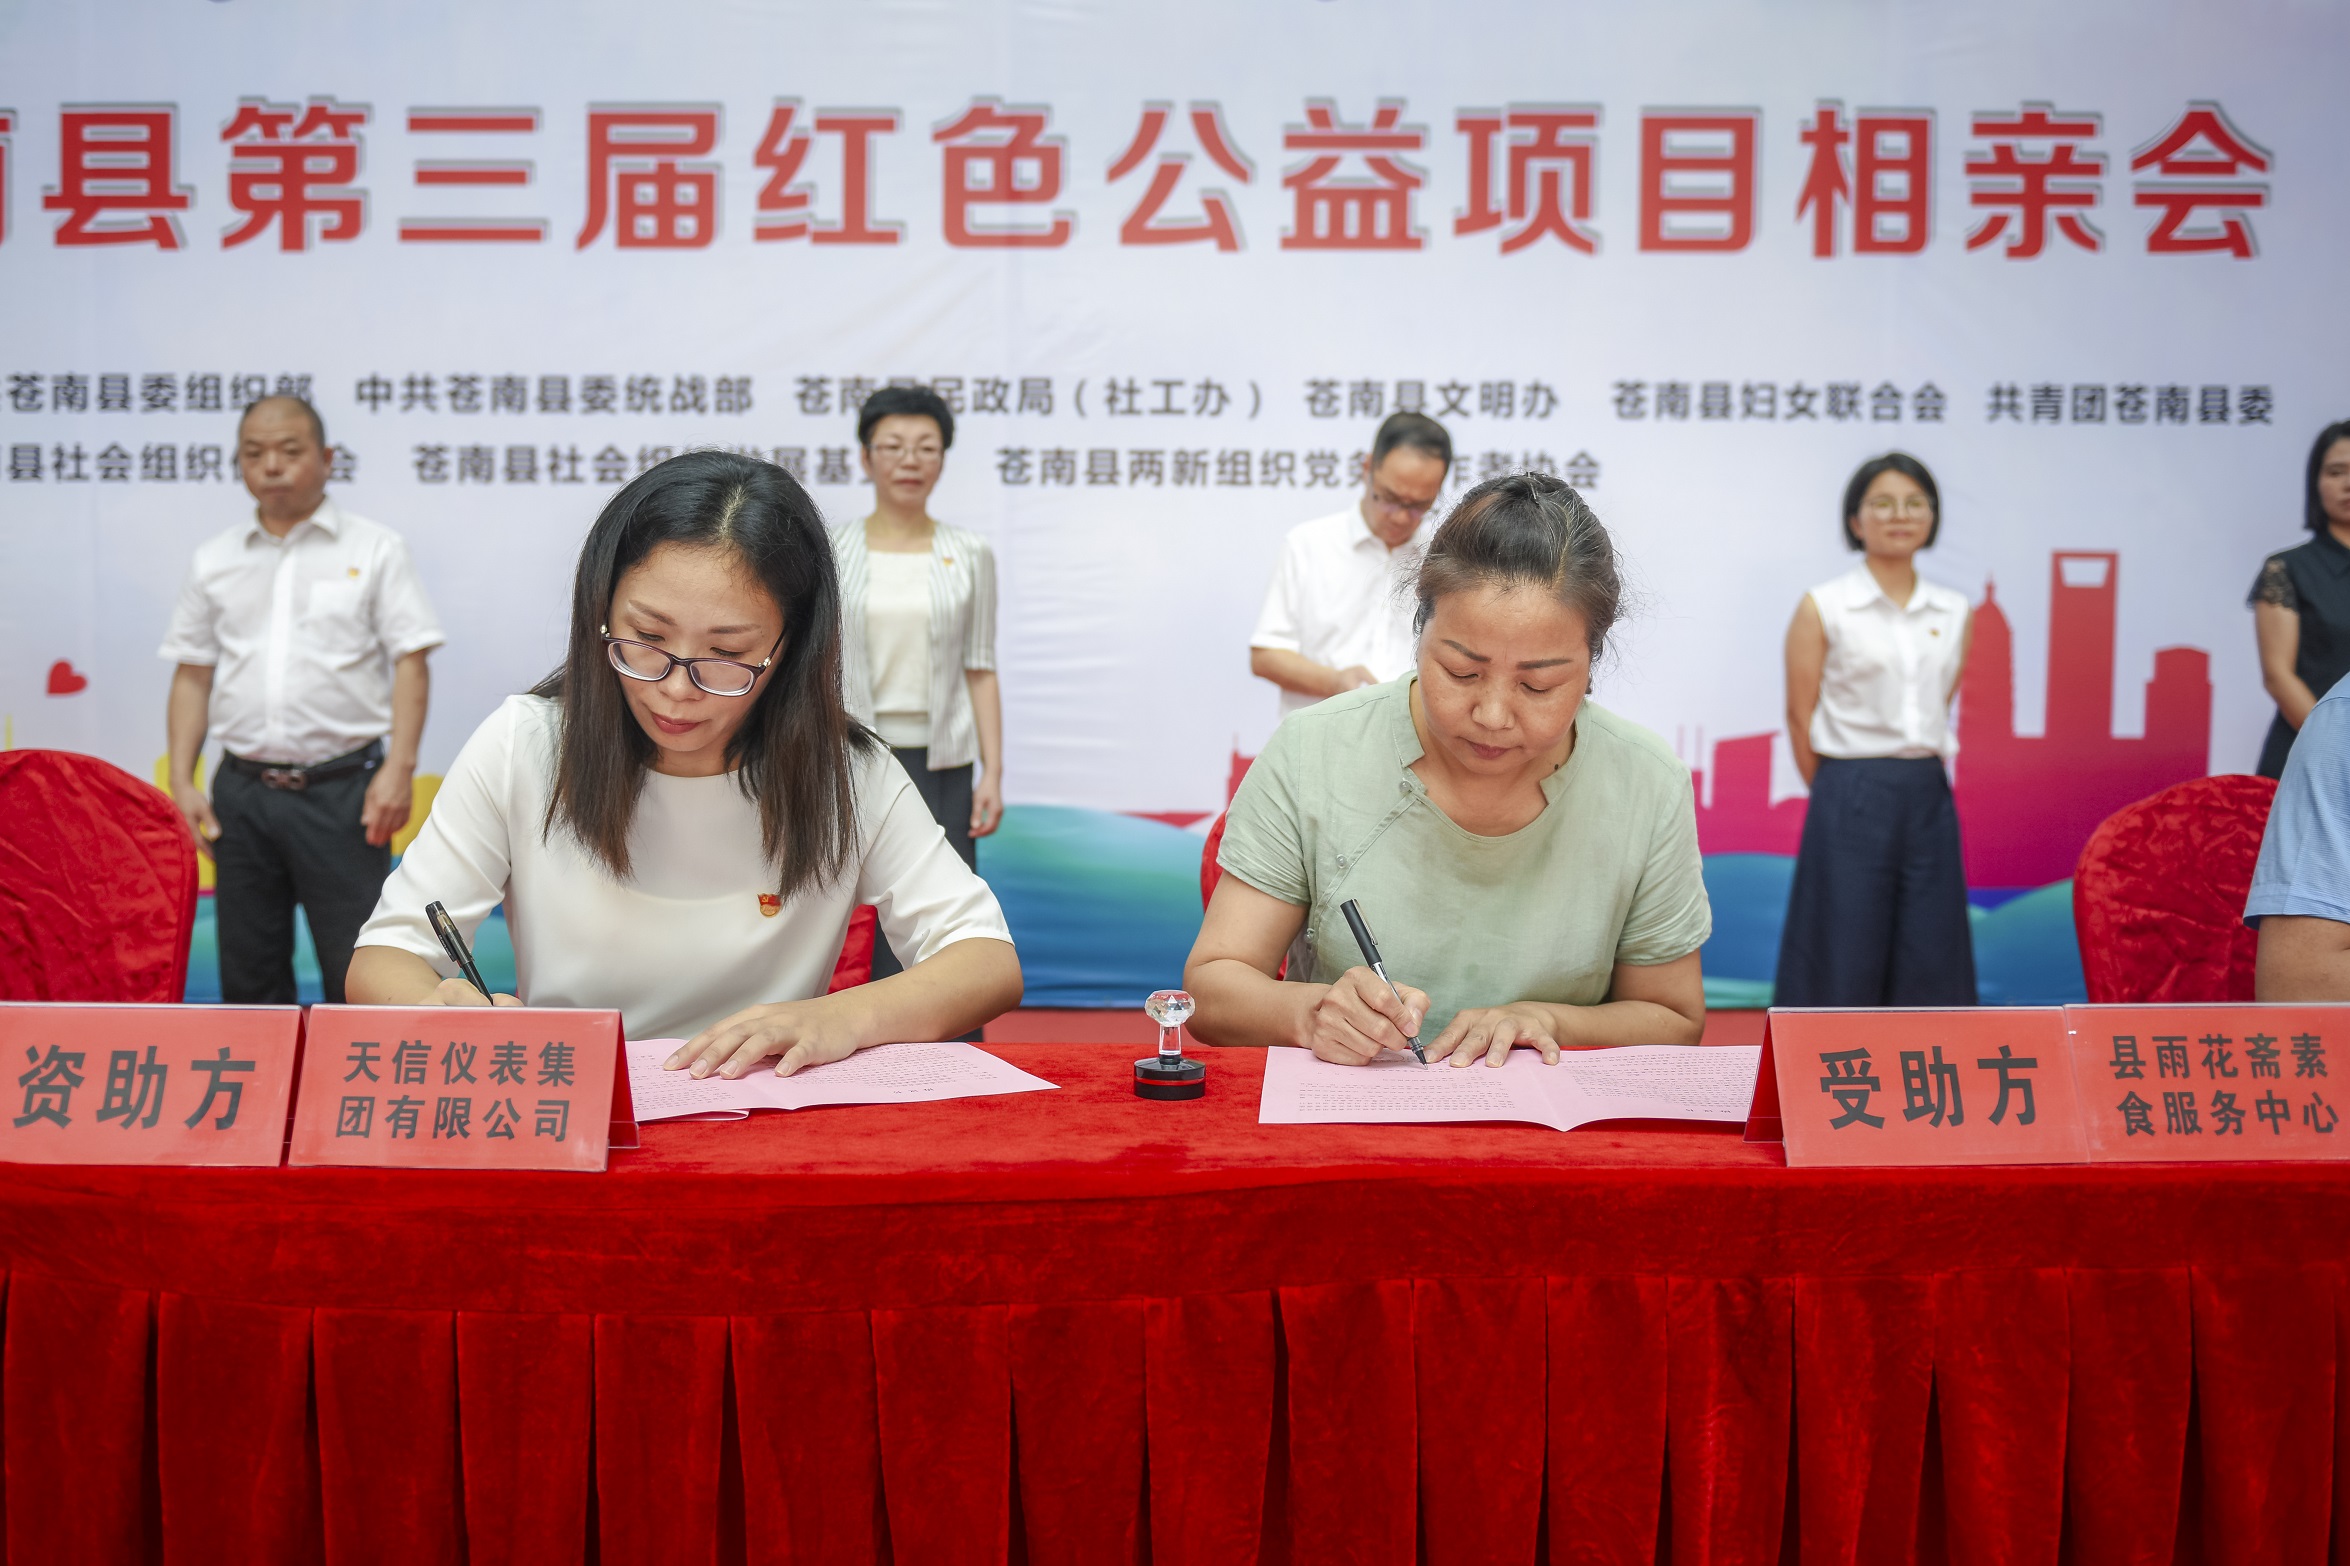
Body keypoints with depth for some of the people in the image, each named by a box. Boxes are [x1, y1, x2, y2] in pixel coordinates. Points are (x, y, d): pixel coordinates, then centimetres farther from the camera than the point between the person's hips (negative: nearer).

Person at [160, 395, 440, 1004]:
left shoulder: (375, 549, 2)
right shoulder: (213, 560, 12)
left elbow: (410, 662, -3)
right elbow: (192, 677, 13)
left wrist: (399, 768, -14)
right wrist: (181, 782, 5)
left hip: (340, 788, -4)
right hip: (242, 791, 4)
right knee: (248, 971, 11)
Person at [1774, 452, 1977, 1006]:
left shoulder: (1954, 612, 9)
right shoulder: (1822, 607, -3)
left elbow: (1941, 707, 14)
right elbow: (1801, 716, -1)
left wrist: (1920, 779, 9)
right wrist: (1840, 793, 3)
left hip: (1929, 796, 4)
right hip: (1852, 798, -4)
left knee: (1929, 958, 6)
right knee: (1843, 961, -1)